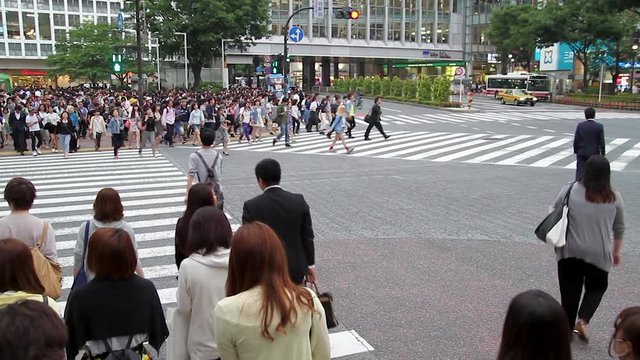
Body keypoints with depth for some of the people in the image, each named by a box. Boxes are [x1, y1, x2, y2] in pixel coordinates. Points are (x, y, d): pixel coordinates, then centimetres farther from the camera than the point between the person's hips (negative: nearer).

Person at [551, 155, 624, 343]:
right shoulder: (615, 198, -2)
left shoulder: (570, 191, -8)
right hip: (599, 254, 1)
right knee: (596, 287, 20)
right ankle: (583, 321, 3)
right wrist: (616, 252, 20)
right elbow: (619, 229, 7)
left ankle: (568, 328, 23)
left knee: (570, 289, 14)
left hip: (570, 251, 0)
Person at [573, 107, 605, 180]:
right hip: (594, 153, 0)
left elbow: (576, 140, -2)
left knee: (580, 172, 1)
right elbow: (601, 142, -6)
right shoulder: (599, 126, -7)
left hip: (581, 153, 0)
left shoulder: (580, 125, -5)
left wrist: (575, 151, 9)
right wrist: (602, 154, 3)